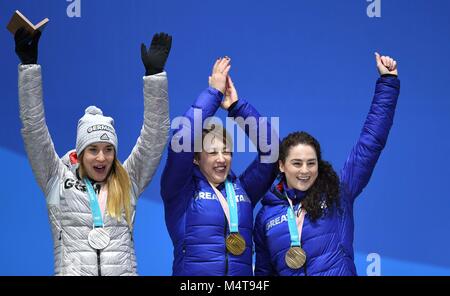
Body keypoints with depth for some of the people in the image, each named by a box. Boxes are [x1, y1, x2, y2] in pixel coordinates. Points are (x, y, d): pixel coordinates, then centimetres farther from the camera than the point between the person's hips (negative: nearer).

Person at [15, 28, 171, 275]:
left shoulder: (128, 181, 17)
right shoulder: (58, 180, 13)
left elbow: (155, 134, 12)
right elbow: (33, 129, 8)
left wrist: (154, 73, 6)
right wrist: (29, 65, 5)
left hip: (123, 270, 1)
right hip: (71, 270, -1)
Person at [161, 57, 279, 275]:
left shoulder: (242, 189, 11)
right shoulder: (181, 190, 1)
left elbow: (269, 146, 7)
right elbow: (182, 139, -11)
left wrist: (235, 106, 2)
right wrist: (213, 92, -5)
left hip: (242, 272, 3)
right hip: (192, 271, -3)